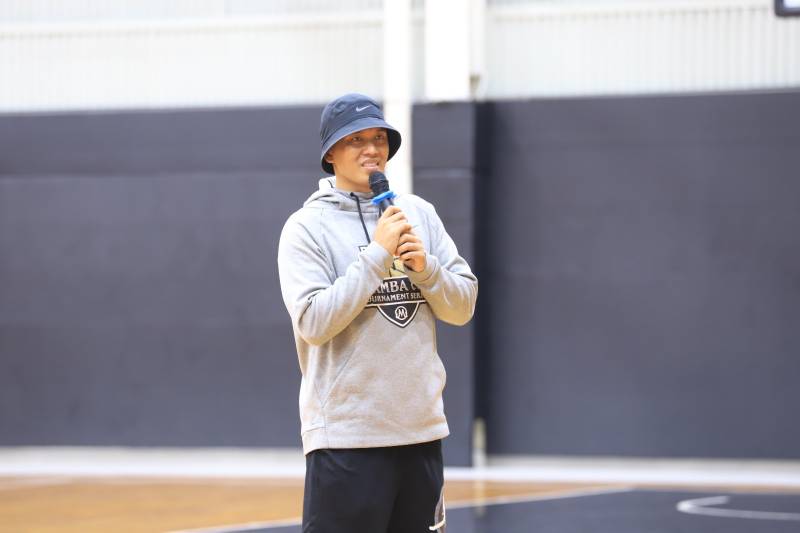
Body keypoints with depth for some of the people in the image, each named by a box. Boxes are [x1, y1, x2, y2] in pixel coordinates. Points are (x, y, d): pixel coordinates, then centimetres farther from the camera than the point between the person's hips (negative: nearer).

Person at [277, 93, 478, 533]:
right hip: (346, 437, -5)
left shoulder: (420, 214, 10)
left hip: (421, 430, 5)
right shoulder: (307, 227, -5)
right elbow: (313, 322, -16)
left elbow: (462, 307, 9)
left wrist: (425, 265, -10)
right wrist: (377, 253, -17)